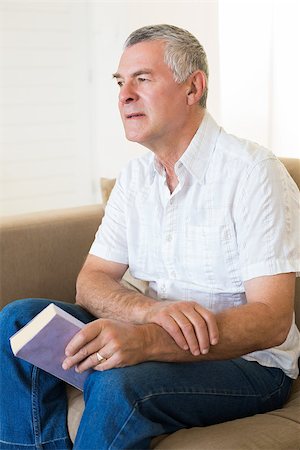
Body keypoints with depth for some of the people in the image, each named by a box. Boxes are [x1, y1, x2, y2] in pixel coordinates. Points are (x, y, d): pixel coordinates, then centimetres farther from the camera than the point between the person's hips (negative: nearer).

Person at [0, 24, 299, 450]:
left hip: (247, 363, -6)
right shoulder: (135, 176, 7)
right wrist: (155, 311, -22)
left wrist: (147, 341, -37)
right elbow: (92, 282, 2)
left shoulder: (254, 172, -15)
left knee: (117, 383, -34)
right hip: (155, 339, 6)